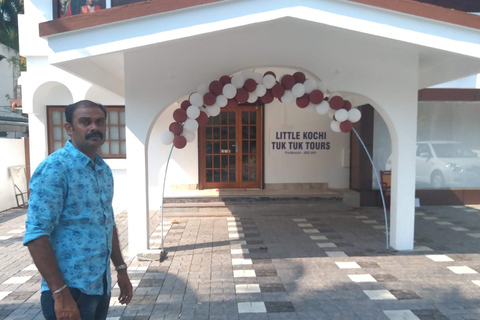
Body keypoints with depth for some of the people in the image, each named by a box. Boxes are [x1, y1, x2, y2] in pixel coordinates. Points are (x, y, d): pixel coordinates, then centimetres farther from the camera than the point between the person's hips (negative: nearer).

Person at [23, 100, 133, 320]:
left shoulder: (104, 170, 8)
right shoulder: (54, 168, -15)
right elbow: (36, 235, -19)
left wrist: (121, 269, 14)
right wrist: (60, 293, -20)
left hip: (102, 285, 8)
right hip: (71, 289, -7)